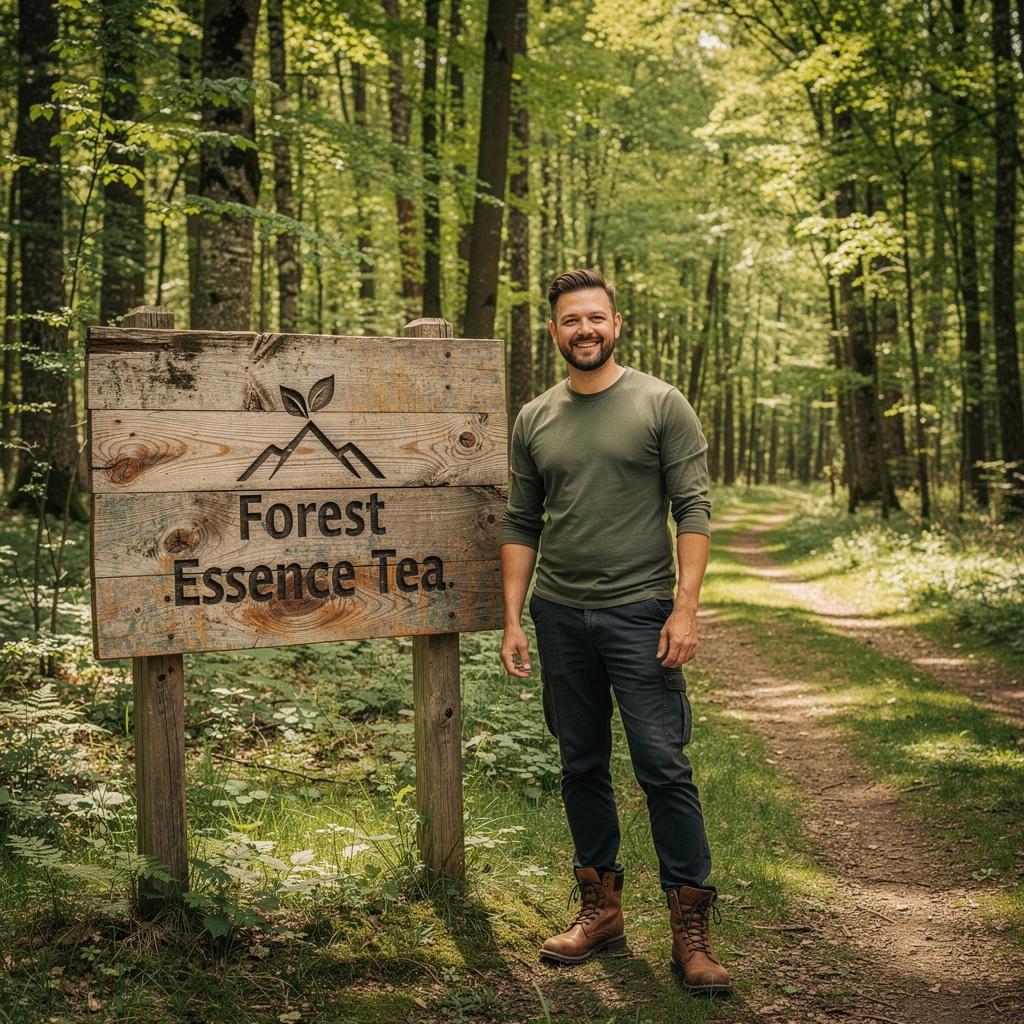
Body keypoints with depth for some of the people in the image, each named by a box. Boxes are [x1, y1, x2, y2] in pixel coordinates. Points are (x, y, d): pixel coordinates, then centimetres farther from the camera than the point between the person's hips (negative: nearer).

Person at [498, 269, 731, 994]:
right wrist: (513, 621, 5)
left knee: (664, 765, -6)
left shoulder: (661, 405, -1)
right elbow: (521, 526, 11)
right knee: (582, 767, 11)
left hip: (638, 611, -4)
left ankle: (692, 929, 3)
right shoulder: (534, 421, 9)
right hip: (560, 615, 4)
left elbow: (693, 511, -6)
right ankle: (600, 909, 24)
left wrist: (686, 609, -14)